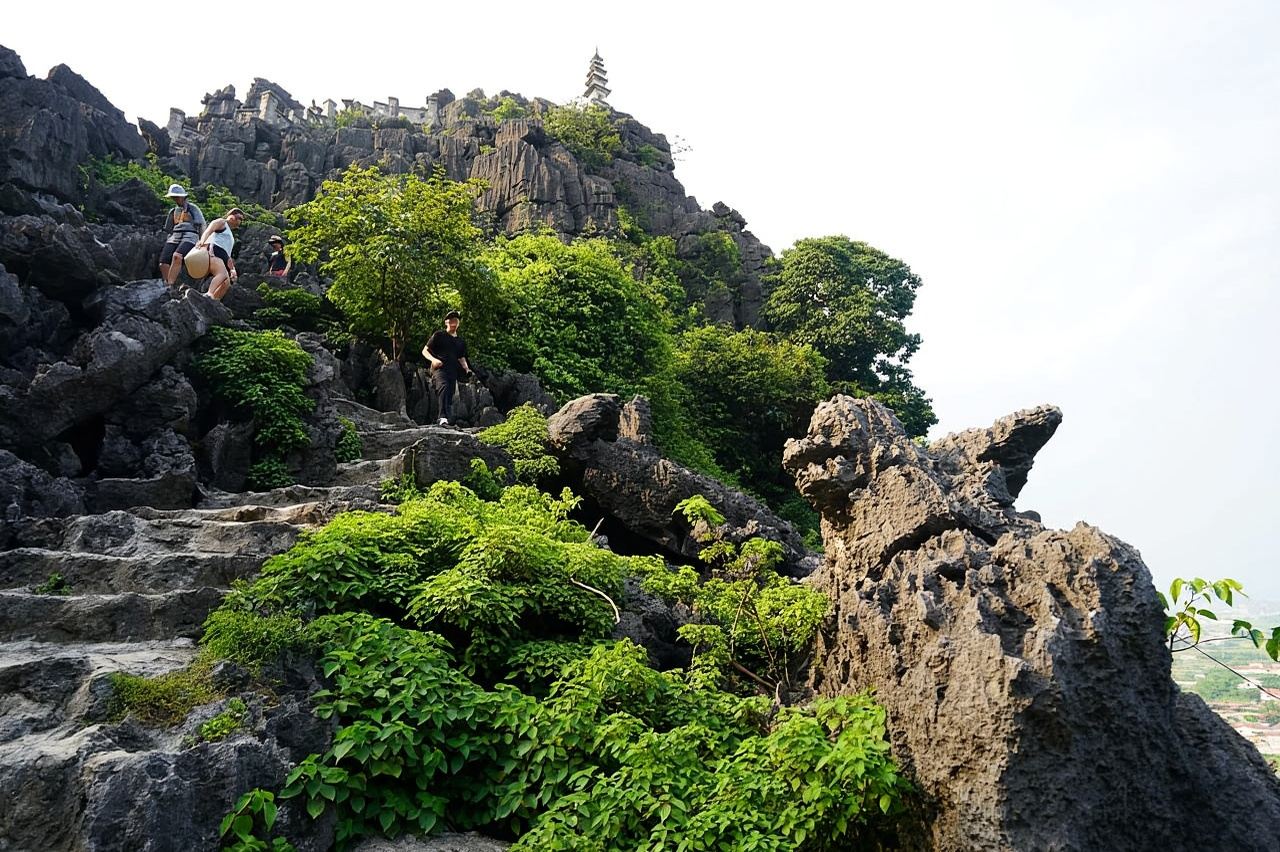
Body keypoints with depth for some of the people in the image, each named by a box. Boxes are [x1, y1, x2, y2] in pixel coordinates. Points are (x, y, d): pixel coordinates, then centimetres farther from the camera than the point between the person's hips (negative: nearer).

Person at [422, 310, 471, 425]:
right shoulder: (439, 335, 7)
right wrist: (433, 359, -14)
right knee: (444, 387, -32)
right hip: (439, 369, -6)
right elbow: (425, 351, 6)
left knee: (449, 398, 4)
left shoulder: (461, 341, 21)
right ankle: (443, 418, -43)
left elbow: (462, 358, 32)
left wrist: (467, 369, 12)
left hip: (452, 372, 6)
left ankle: (446, 421, 14)